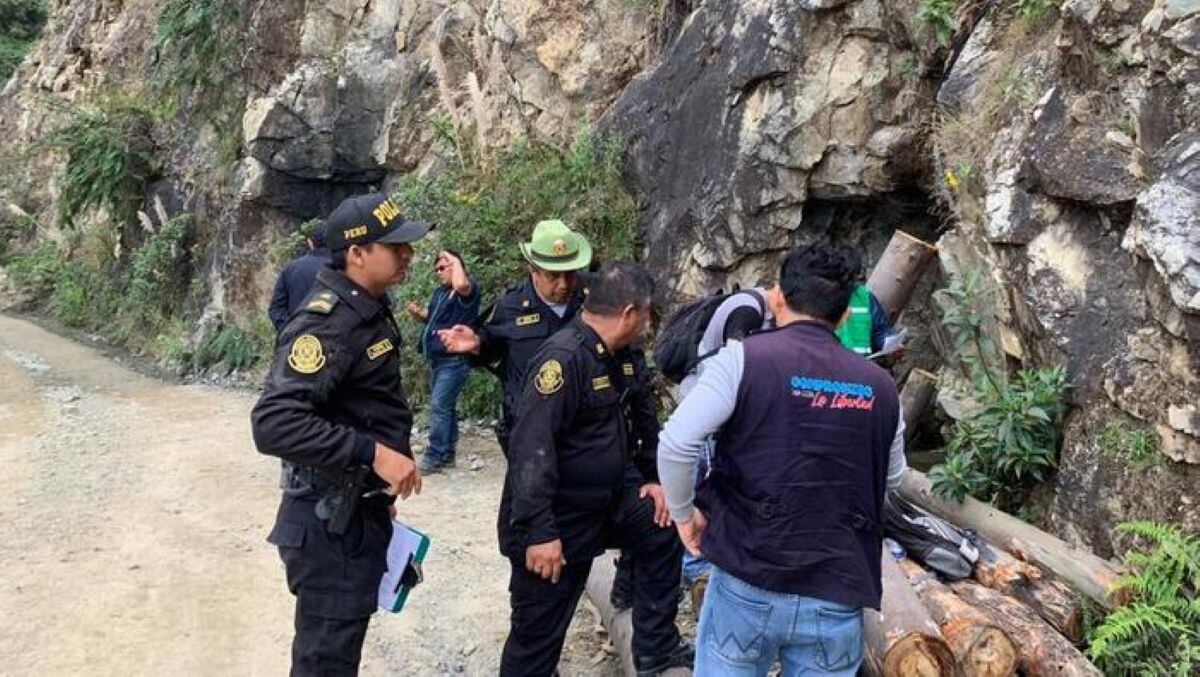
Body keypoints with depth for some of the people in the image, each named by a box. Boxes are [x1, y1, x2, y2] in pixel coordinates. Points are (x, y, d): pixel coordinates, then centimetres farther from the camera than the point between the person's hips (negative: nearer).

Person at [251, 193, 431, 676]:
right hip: (331, 521, -10)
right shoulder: (327, 323, -22)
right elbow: (273, 422, -32)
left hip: (363, 512, 10)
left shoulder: (370, 310, 8)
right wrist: (373, 453, -32)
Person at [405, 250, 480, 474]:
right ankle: (447, 454, 23)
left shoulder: (468, 289, -11)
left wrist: (455, 260, -20)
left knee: (439, 407, -12)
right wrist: (418, 313, 5)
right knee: (445, 407, 15)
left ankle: (434, 457, -7)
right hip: (437, 359, 9)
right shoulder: (440, 292, 15)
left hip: (454, 360, -9)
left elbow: (460, 284, -36)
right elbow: (430, 315, 28)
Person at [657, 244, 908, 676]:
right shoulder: (880, 386, 3)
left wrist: (684, 512, 1)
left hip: (747, 584, -2)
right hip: (839, 598, 3)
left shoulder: (744, 359, -9)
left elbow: (676, 444, -15)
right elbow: (892, 478, 17)